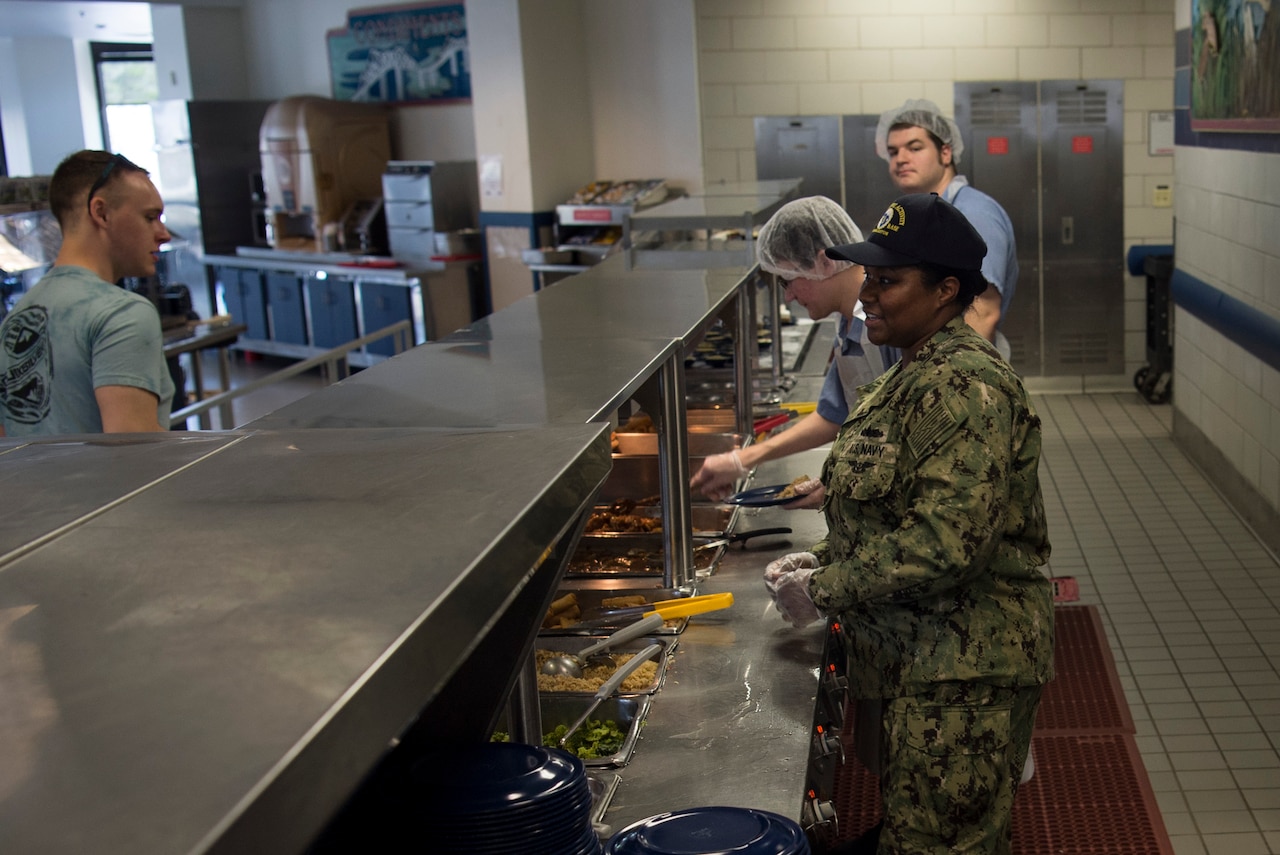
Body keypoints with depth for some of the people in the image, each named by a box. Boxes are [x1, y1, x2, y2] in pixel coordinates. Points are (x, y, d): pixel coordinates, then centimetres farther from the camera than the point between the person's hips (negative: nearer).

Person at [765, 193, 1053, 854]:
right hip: (916, 658, 10)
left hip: (961, 672, -10)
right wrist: (823, 559, 7)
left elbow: (945, 540, -29)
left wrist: (823, 591, -20)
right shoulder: (914, 375, 12)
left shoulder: (965, 386, -22)